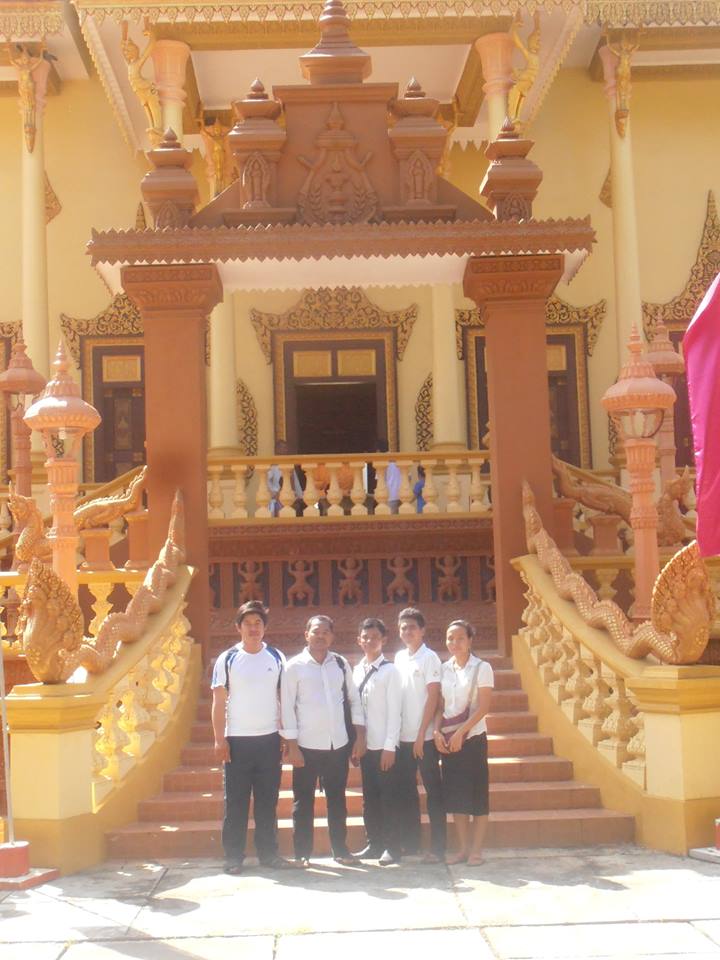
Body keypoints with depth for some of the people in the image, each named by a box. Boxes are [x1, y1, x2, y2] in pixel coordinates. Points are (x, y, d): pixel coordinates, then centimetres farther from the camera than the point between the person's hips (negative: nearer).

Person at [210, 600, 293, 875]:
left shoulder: (277, 658, 4)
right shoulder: (227, 659, -2)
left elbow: (285, 698, 7)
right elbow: (219, 703, -2)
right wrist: (220, 740, -8)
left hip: (269, 739, 2)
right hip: (237, 740, -2)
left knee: (268, 800, 8)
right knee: (236, 802, 3)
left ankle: (268, 853, 16)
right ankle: (233, 857, 10)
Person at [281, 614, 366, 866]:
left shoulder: (341, 664, 5)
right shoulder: (295, 666, -4)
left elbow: (354, 700, 10)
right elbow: (287, 707, -5)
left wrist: (359, 736, 4)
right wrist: (292, 746, -9)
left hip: (339, 744, 3)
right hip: (307, 746, -3)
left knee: (337, 799, 11)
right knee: (304, 801, 5)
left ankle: (340, 849, 22)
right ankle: (302, 852, 15)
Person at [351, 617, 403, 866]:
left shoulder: (390, 671, -8)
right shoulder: (357, 671, 9)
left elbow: (394, 712, -11)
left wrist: (389, 747, -14)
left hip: (383, 746, -6)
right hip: (364, 745, 6)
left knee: (388, 798, 1)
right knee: (369, 798, 11)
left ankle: (392, 848, 9)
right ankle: (374, 844, 21)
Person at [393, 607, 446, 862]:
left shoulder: (429, 658, -7)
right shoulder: (399, 658, 10)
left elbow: (433, 697, -10)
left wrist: (421, 735, -13)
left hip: (424, 737, -6)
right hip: (402, 736, 6)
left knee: (433, 790, 1)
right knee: (405, 790, 11)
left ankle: (437, 847, 6)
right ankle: (410, 842, 21)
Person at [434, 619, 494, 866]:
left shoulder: (481, 668, -6)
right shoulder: (444, 669, 7)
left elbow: (483, 707, -11)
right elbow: (440, 705, 8)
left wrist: (461, 732, -16)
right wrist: (437, 730, -7)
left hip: (472, 737, -4)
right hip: (448, 739, 4)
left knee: (477, 794, 0)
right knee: (455, 795, 6)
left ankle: (476, 850, 7)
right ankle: (463, 848, 15)